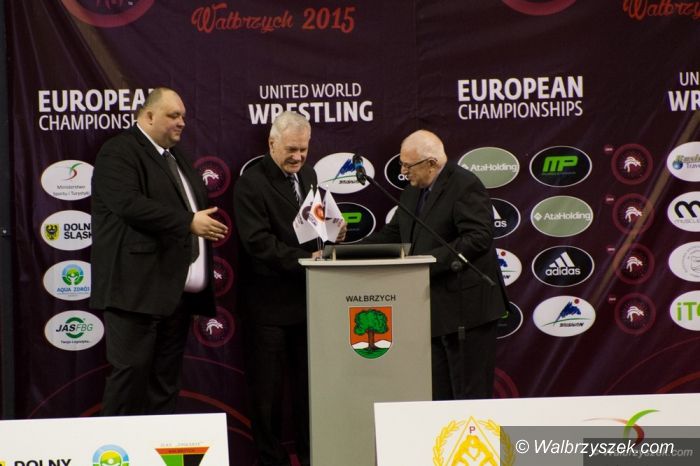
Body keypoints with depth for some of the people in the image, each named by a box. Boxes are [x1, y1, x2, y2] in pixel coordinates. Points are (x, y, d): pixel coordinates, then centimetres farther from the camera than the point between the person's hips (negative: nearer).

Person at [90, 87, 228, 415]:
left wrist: (209, 225, 9)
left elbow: (192, 205, 31)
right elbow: (129, 204, -22)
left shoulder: (176, 156, 23)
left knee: (166, 379, 11)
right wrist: (188, 222, -20)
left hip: (177, 289, 9)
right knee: (131, 371, -7)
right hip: (138, 289, -9)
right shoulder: (119, 152, -7)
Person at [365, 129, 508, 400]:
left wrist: (429, 261, -25)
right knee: (438, 392, 12)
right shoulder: (412, 193, 14)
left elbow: (478, 238, -22)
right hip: (433, 308, 9)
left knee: (471, 393, -1)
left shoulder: (465, 186, -13)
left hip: (466, 306, -9)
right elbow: (391, 235, 17)